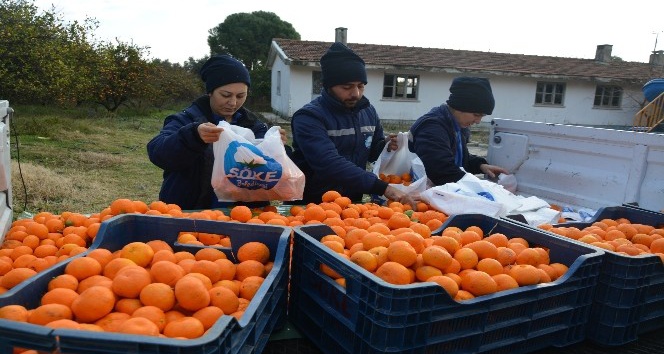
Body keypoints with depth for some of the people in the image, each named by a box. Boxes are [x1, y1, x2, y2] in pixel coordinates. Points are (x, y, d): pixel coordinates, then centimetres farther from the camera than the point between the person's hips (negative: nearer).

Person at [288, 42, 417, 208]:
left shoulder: (368, 111, 7)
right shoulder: (309, 118, -12)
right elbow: (330, 164, -25)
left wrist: (385, 146, -1)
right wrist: (383, 187, -30)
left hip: (352, 203, 6)